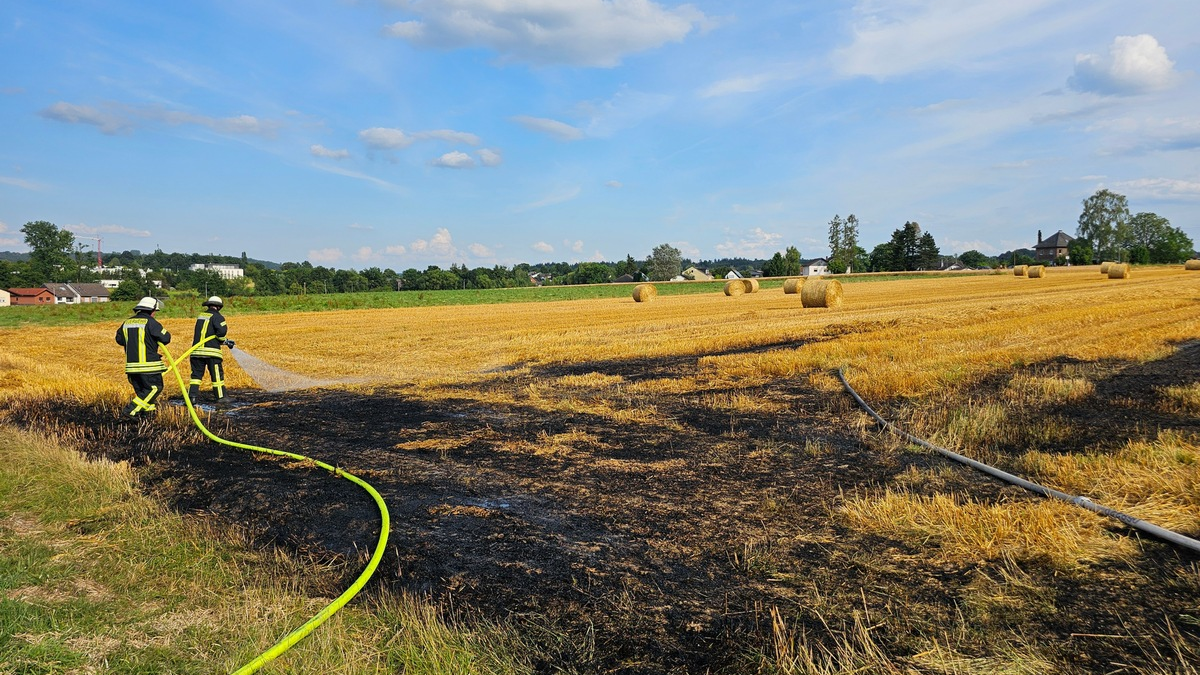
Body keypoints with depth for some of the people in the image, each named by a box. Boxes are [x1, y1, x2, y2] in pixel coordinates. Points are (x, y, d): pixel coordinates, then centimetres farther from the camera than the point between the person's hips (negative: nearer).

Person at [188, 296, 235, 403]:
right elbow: (221, 332, -18)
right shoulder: (217, 316, -5)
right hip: (211, 351, -6)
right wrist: (225, 341, 4)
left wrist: (225, 341, 19)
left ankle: (192, 395, 2)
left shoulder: (201, 316, 17)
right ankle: (220, 397, 7)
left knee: (196, 374, 9)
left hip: (197, 350, 6)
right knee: (217, 374, 3)